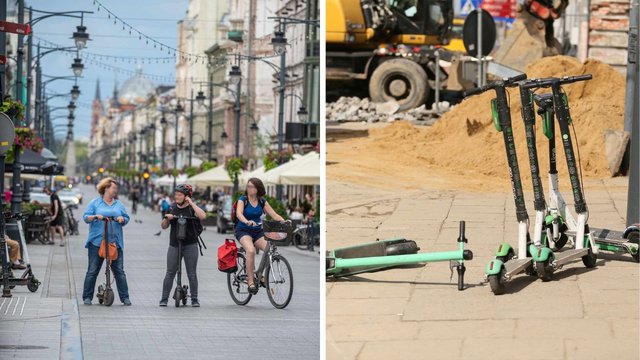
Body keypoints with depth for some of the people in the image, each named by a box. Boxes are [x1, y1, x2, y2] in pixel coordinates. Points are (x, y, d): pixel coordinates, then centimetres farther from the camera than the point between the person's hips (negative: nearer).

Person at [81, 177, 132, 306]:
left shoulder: (118, 204, 16)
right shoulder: (95, 203, 7)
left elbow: (126, 218, 14)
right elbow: (86, 217, 0)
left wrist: (122, 219, -9)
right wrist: (95, 216, -19)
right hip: (97, 242, -2)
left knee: (119, 271, 0)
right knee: (92, 270, -1)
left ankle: (124, 297, 3)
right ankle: (87, 297, 5)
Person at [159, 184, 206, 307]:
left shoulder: (192, 208, -2)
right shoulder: (172, 208, 8)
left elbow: (202, 216, -23)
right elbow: (163, 226, 12)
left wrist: (191, 203, -18)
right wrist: (167, 218, -9)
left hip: (190, 245, -2)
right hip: (174, 245, 2)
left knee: (192, 274, 2)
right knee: (170, 273, 1)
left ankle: (194, 299, 10)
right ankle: (164, 299, 5)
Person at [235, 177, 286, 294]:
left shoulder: (262, 201, 6)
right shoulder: (242, 200, -5)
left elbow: (274, 215, 0)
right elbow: (239, 213, -24)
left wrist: (284, 221, -21)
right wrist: (247, 221, -45)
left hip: (258, 232, 4)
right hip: (243, 231, -4)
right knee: (251, 250, -34)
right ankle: (250, 281, -28)